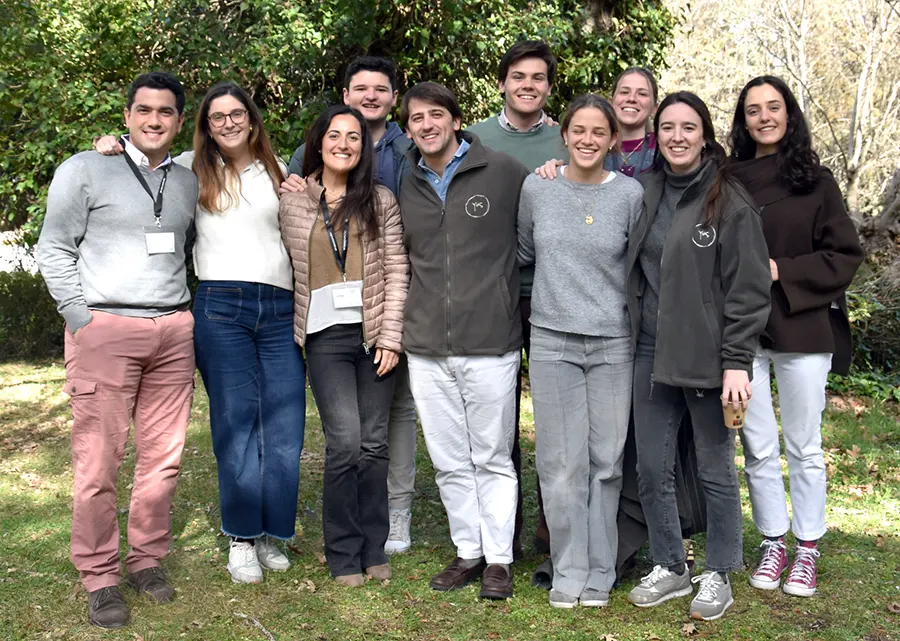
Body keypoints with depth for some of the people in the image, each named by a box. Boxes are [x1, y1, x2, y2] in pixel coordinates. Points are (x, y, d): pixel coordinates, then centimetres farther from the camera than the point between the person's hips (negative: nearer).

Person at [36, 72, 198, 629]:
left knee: (163, 456, 5)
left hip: (174, 331, 4)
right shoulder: (86, 169, 2)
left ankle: (147, 560, 19)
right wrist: (80, 318, -6)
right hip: (104, 330, -4)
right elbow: (54, 249, 1)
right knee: (99, 461, -4)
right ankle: (100, 576, 7)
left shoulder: (188, 183, 16)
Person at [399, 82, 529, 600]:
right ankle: (469, 551, 27)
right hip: (426, 349, 4)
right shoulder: (404, 187, 10)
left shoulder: (504, 172, -2)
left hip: (491, 344, -4)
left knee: (493, 459, 6)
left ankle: (499, 559, 20)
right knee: (450, 462, 12)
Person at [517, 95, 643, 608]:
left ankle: (599, 573, 18)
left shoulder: (630, 194, 0)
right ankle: (569, 572, 14)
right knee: (563, 463, 1)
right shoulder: (537, 188, 3)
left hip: (613, 343, 0)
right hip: (553, 340, 0)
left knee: (606, 461, 5)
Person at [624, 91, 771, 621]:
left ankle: (719, 576, 23)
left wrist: (737, 362, -14)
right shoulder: (644, 193, 8)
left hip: (706, 357, -4)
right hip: (652, 353, 5)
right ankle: (670, 568, 27)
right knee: (652, 469, 9)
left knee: (716, 471, 6)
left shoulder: (730, 202, -6)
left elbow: (748, 290, -8)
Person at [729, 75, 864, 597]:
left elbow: (846, 255, -1)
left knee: (804, 446, 8)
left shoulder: (816, 181, 1)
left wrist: (781, 271, -11)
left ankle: (808, 549, 21)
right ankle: (773, 544, 22)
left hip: (802, 327, -1)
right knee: (758, 447, 7)